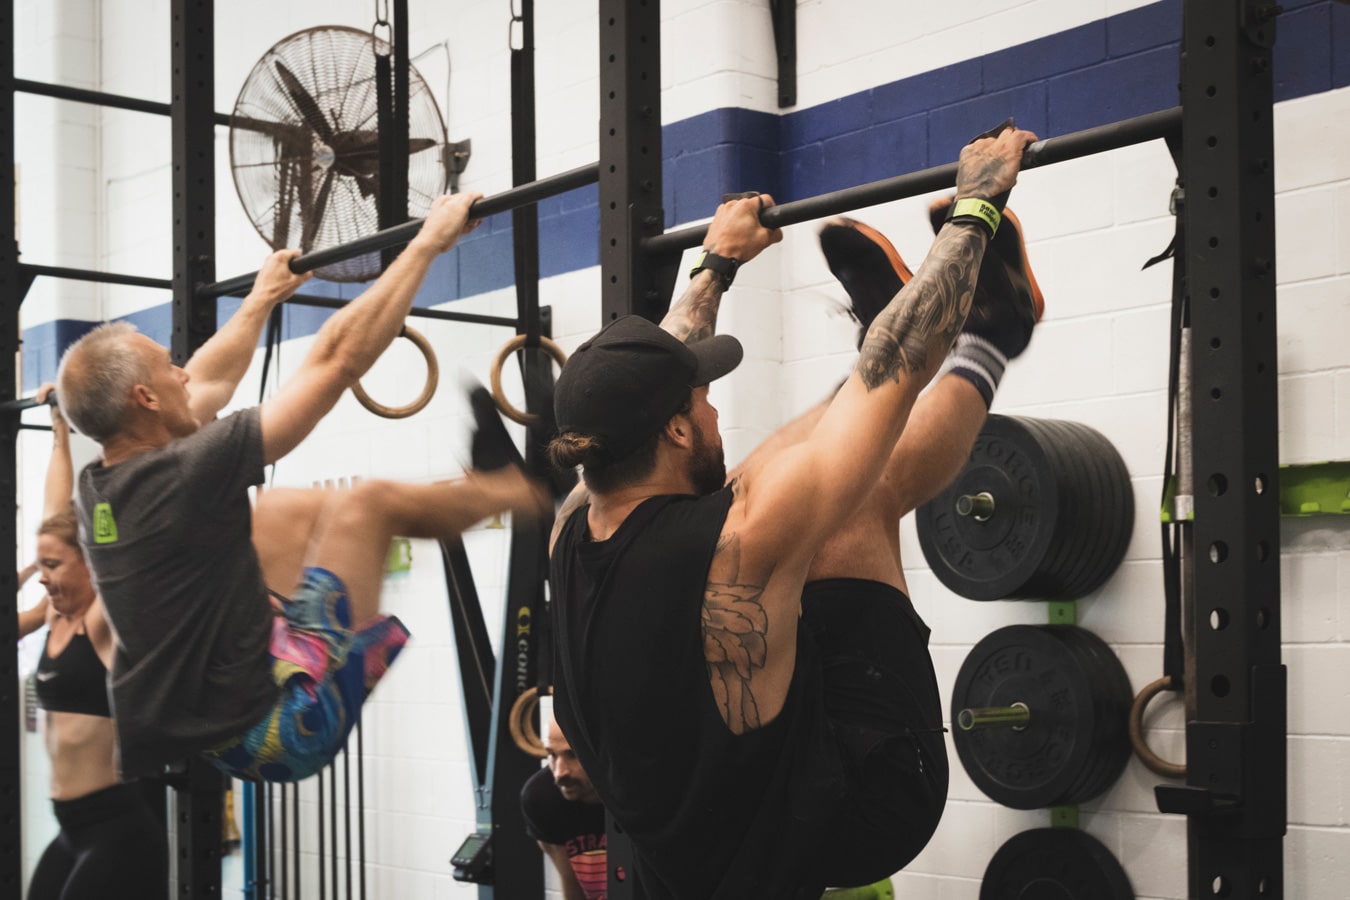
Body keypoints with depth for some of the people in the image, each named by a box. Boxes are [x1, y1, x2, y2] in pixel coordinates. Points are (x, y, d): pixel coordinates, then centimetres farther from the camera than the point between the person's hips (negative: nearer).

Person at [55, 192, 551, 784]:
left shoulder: (96, 491, 2)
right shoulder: (187, 475, -23)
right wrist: (429, 241, -9)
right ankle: (525, 489, 20)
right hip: (272, 733, -9)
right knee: (365, 504, -4)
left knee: (282, 510, 18)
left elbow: (208, 384, 21)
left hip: (214, 736, 9)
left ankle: (485, 482, 31)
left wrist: (263, 298, 36)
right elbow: (338, 358, -18)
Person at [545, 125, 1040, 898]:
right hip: (854, 818, -7)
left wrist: (718, 266, 22)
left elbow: (643, 389, 9)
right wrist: (977, 207, -11)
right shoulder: (742, 540, -32)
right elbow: (899, 369, -23)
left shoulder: (572, 536, -12)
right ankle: (984, 345, 15)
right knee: (865, 498, -9)